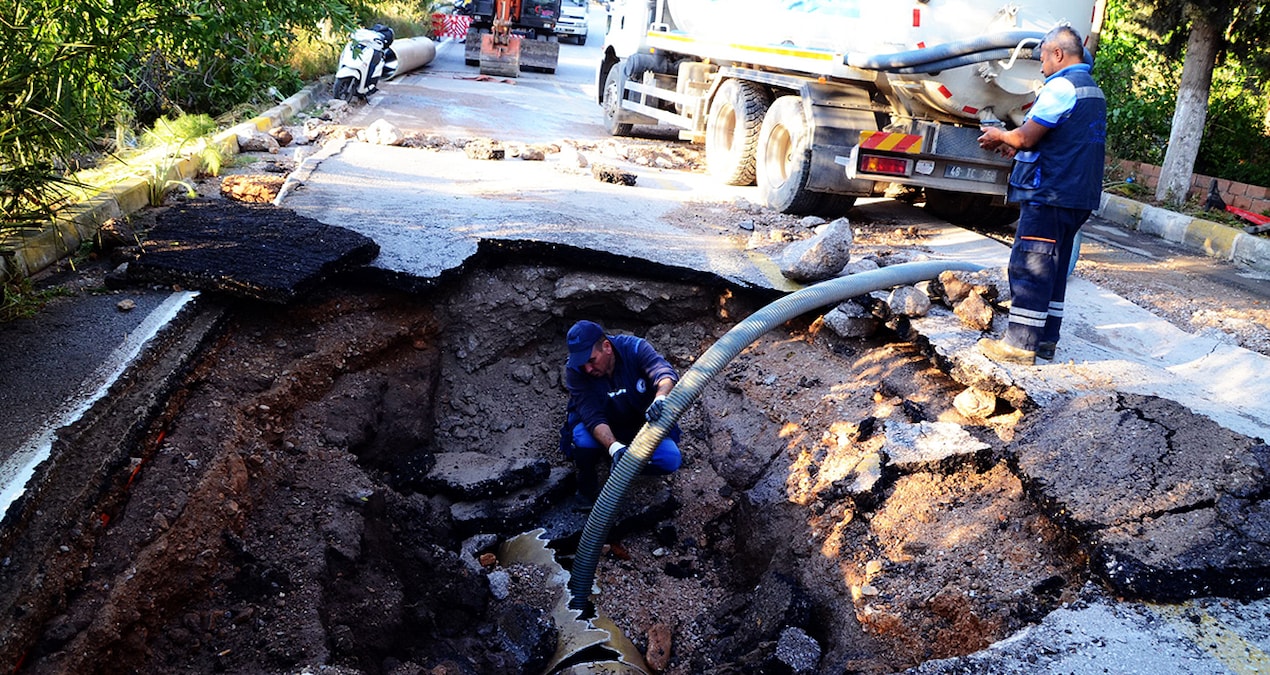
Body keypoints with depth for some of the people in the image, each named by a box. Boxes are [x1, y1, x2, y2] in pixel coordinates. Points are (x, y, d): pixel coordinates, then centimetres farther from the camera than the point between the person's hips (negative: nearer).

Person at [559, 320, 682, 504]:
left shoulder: (635, 348, -22)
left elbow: (665, 372, -39)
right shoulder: (574, 370, -23)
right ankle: (586, 481, -1)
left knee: (670, 460, -24)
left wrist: (660, 398, -62)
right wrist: (614, 447, -49)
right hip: (601, 432, -1)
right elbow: (592, 416, -31)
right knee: (585, 442, -35)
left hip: (642, 422, 1)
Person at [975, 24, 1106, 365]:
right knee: (1053, 268, 14)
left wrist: (1000, 136, 4)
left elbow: (1026, 136, -15)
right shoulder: (1093, 90, 19)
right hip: (1078, 196, 10)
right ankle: (1045, 339, 19)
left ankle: (1020, 344, -4)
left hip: (1049, 194, -10)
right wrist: (1016, 148, 21)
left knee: (1029, 267, -6)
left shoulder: (1062, 86, -13)